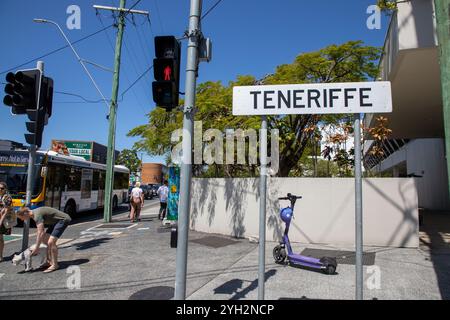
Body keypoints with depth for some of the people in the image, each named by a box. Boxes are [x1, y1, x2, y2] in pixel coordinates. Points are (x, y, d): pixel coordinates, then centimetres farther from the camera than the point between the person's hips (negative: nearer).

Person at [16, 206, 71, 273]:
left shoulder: (37, 215, -23)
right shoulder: (34, 214, 7)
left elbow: (40, 233, -25)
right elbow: (40, 231, 16)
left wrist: (36, 248, -19)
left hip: (63, 219, -11)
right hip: (56, 221, 11)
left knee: (51, 242, -17)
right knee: (45, 240, 12)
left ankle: (54, 265, -7)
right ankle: (49, 261, 21)